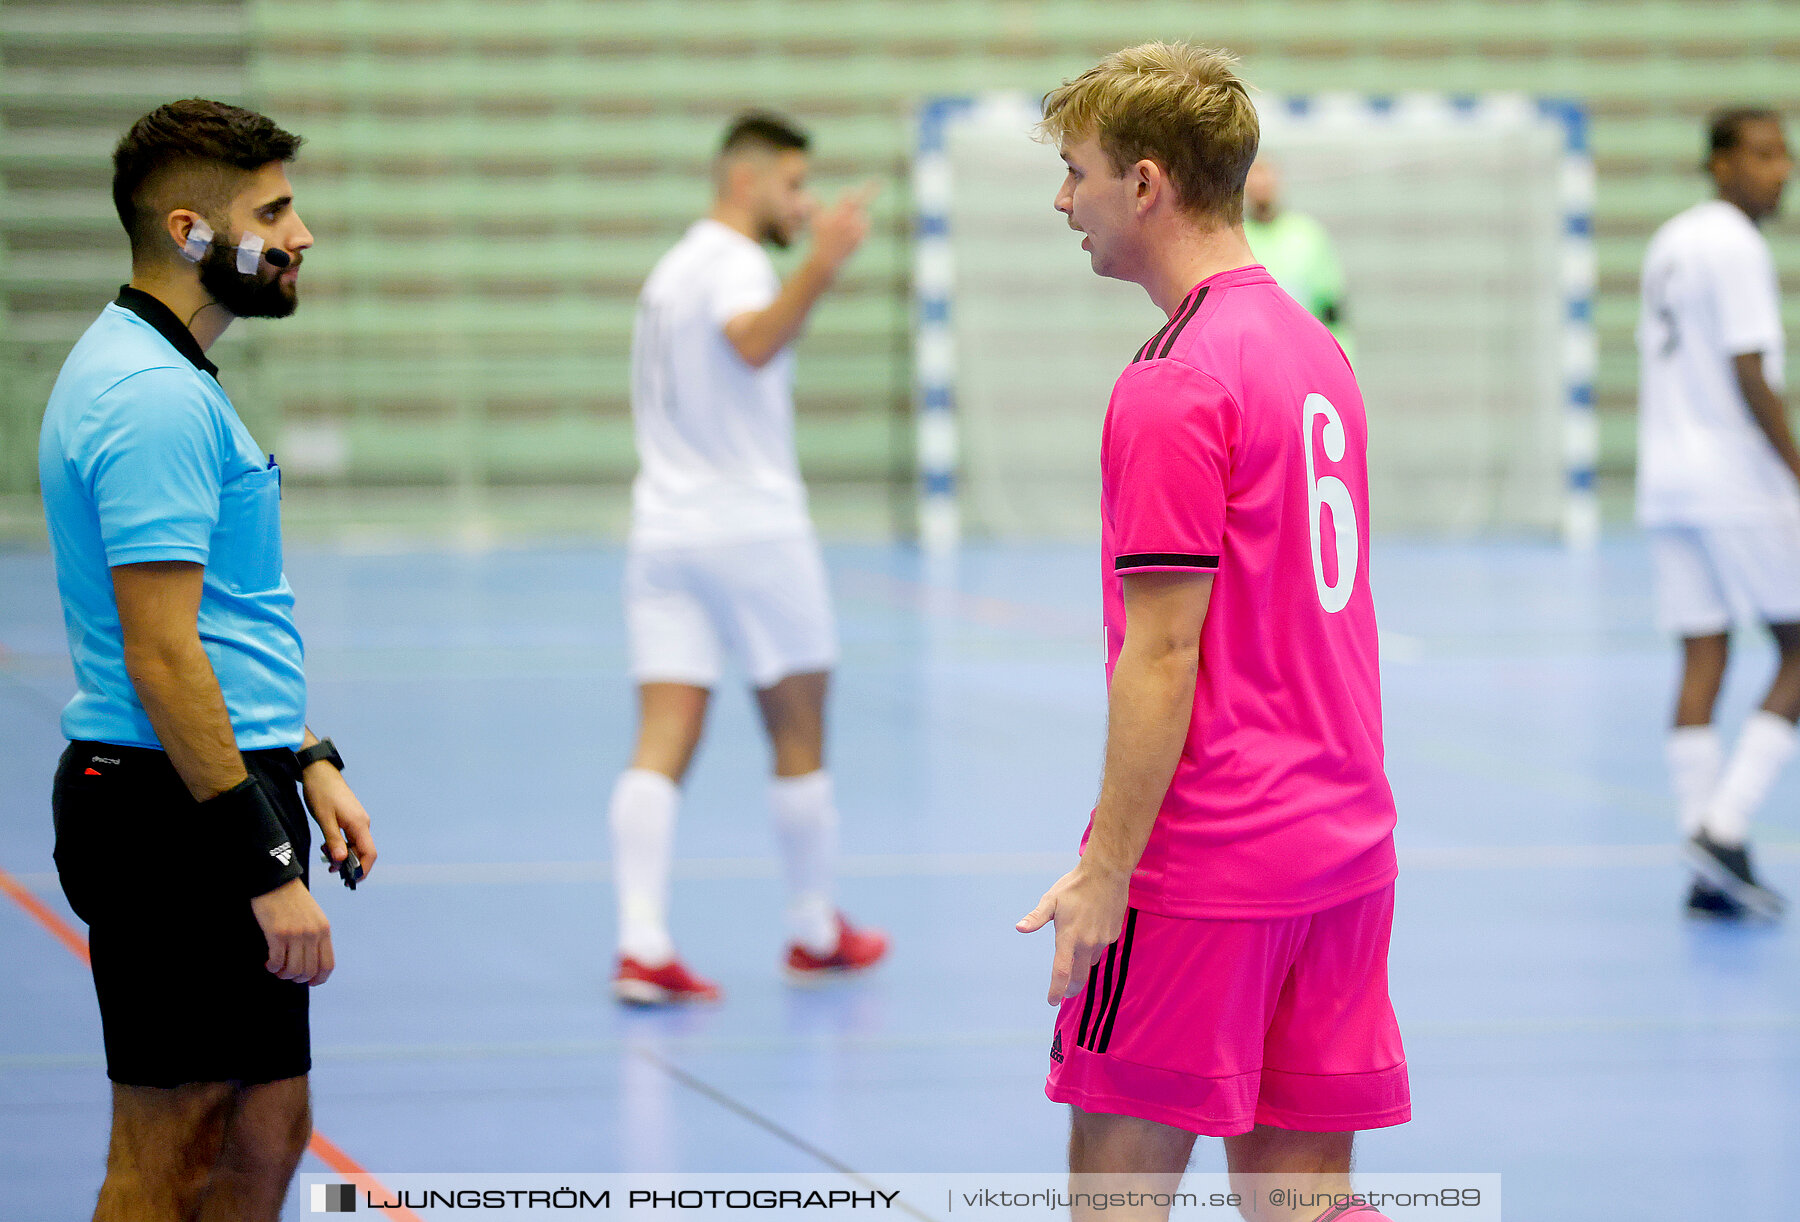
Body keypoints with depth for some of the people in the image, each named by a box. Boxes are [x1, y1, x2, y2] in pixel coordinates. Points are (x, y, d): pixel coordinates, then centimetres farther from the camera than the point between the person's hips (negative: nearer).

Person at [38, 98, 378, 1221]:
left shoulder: (158, 376, 16)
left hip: (214, 798, 10)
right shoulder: (157, 399, -18)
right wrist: (267, 866, -23)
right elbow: (161, 659, -23)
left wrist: (308, 761, 18)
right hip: (181, 821, -10)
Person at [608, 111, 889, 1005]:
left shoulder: (675, 268, 18)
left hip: (664, 528, 7)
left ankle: (642, 946, -17)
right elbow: (754, 341, -33)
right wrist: (821, 265, -46)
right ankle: (815, 932, 19)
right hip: (752, 526, -7)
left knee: (663, 742, -4)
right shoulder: (733, 262, -10)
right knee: (798, 738, 8)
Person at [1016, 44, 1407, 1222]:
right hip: (1342, 847, 8)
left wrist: (1106, 870, -14)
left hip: (1203, 861, -8)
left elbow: (1162, 656, -17)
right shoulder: (1315, 350, 12)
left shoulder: (1174, 386, -15)